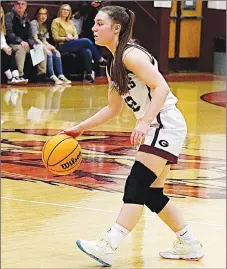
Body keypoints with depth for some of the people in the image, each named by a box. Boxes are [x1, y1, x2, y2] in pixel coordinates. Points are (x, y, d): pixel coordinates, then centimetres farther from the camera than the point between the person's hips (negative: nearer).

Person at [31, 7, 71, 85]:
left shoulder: (44, 25, 20)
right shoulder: (34, 23, -5)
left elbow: (44, 40, 15)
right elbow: (35, 38, -14)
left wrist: (49, 46, -7)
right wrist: (45, 47, -21)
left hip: (43, 45, 8)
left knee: (57, 53, -15)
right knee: (49, 53, -31)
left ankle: (60, 75, -23)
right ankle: (53, 77, -39)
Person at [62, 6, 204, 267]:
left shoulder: (131, 55, -14)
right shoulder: (113, 66, 14)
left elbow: (161, 87, -24)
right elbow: (113, 108, 22)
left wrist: (144, 122, -33)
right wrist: (80, 128, 18)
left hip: (166, 125, -10)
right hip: (154, 128, 10)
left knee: (136, 185, -17)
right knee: (151, 192, 13)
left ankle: (108, 247, -23)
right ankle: (189, 245, 24)